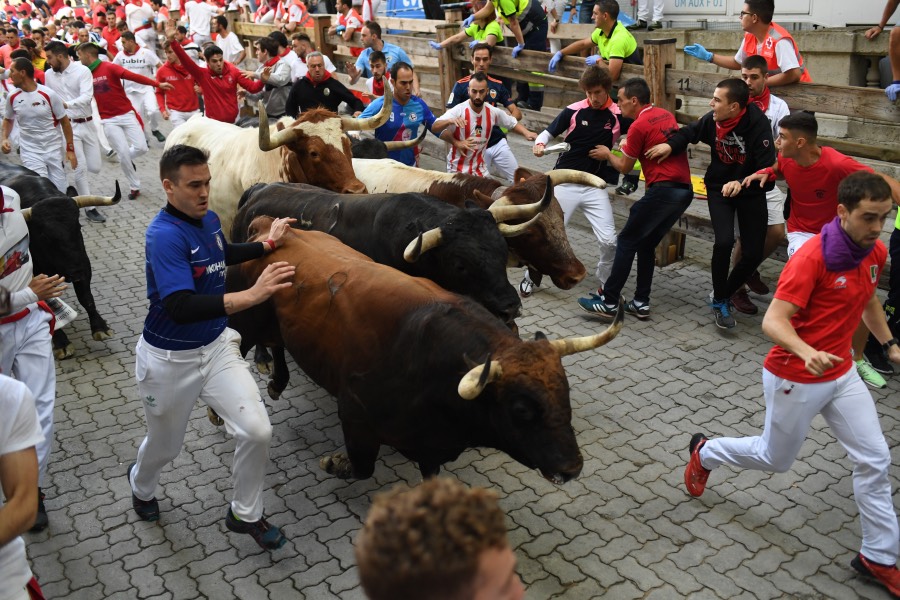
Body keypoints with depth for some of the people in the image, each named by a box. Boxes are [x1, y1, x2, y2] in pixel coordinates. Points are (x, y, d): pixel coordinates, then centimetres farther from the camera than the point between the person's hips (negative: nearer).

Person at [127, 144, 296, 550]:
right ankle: (140, 485, 57)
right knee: (165, 445, 19)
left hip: (216, 347, 6)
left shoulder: (208, 219, -3)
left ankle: (245, 514, 18)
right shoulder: (165, 235, -27)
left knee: (257, 431, -7)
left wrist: (267, 244, 23)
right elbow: (181, 307, -39)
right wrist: (251, 295, -46)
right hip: (168, 358, -5)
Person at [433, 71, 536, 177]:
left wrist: (526, 133, -10)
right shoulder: (458, 111, -19)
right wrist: (450, 121, -48)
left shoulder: (493, 112, -7)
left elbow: (513, 123, 9)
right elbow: (434, 128, -29)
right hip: (456, 170, -4)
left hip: (480, 170, 4)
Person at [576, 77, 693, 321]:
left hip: (663, 190, -8)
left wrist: (608, 154, 20)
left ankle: (608, 302, -1)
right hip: (685, 190, 8)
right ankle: (641, 303, 16)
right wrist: (630, 147, 28)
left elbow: (625, 167, 2)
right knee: (647, 244, 16)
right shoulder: (667, 115, 15)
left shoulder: (639, 126, -7)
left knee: (626, 241, -1)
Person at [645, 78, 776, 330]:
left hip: (750, 193, -1)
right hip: (719, 188, 1)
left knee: (753, 254, -3)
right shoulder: (713, 120, -13)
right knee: (724, 242, -20)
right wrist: (670, 145, -10)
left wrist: (741, 184, -43)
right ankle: (719, 302, 0)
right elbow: (690, 132, 9)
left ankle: (724, 294, 24)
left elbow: (767, 169, -27)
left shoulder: (758, 124, -24)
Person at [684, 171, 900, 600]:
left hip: (841, 374, 7)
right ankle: (706, 453, 41)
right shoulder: (811, 258, -26)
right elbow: (773, 321, -30)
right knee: (776, 459, 13)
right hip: (795, 379, -6)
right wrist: (807, 353, -47)